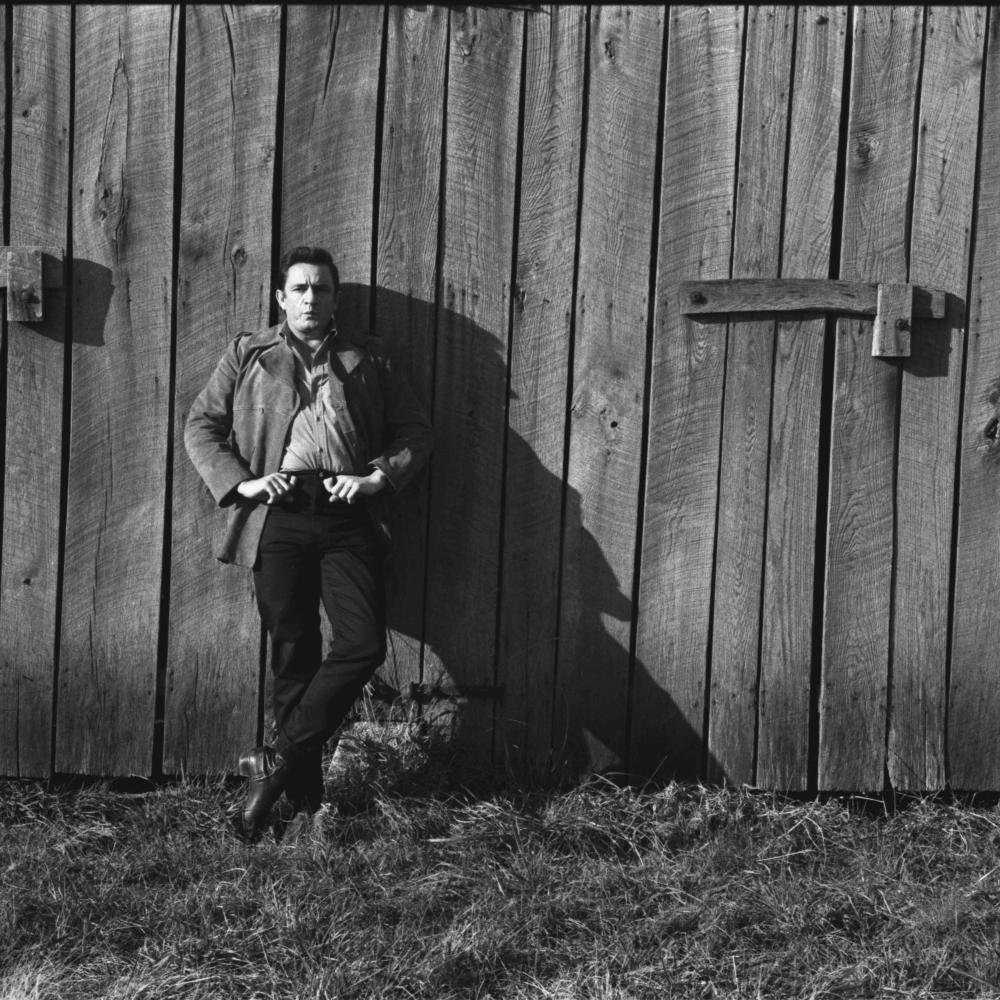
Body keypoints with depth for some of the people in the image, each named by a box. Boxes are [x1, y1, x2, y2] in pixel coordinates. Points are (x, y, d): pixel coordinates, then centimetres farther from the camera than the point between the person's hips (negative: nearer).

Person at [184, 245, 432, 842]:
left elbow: (416, 430, 14)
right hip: (279, 515, -1)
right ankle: (304, 794, 8)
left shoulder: (368, 361, 17)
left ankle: (282, 760, -1)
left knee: (364, 644, -13)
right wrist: (240, 481, -4)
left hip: (348, 518, 1)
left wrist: (379, 477, -4)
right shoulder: (248, 356, 16)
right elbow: (201, 425, 12)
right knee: (294, 653, 0)